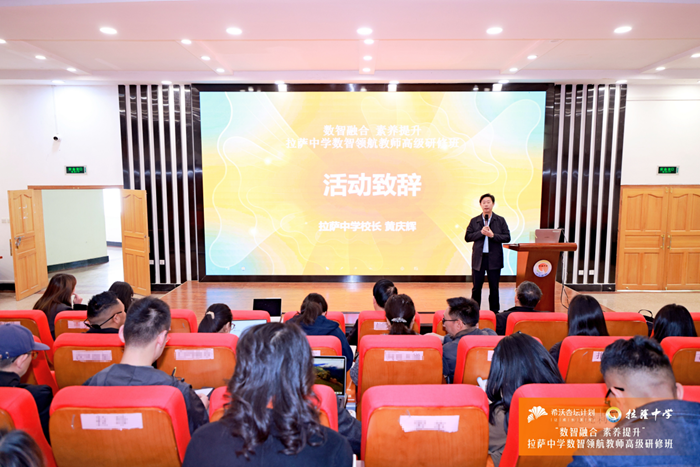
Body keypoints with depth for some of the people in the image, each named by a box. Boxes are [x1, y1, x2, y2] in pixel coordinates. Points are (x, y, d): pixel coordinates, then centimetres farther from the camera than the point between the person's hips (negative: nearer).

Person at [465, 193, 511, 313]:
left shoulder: (500, 220, 5)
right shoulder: (474, 221, 7)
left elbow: (507, 237, -3)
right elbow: (467, 237, -2)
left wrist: (492, 235, -16)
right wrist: (481, 232, -13)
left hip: (494, 258, 0)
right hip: (478, 258, 1)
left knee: (494, 287, 7)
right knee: (476, 287, 4)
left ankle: (494, 311, 18)